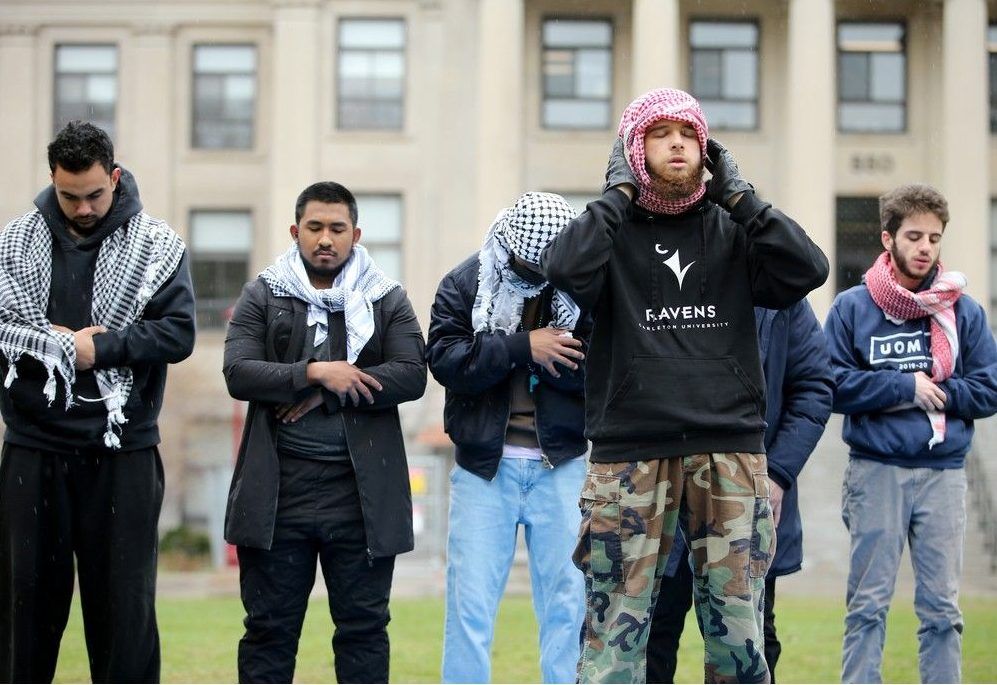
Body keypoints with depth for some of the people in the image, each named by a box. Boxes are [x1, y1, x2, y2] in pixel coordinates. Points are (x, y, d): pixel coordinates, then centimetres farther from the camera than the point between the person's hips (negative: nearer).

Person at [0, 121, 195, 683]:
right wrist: (62, 345, -14)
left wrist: (97, 348, -13)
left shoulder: (158, 245, 1)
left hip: (122, 451, -2)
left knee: (124, 598, 3)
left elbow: (178, 334, -8)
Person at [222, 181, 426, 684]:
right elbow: (239, 373, -5)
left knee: (363, 624, 6)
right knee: (269, 624, 5)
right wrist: (315, 373, -16)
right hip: (279, 488, 0)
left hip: (360, 491, 0)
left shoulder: (387, 300, 8)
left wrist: (328, 392, -13)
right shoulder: (263, 296, 8)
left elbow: (411, 375, -6)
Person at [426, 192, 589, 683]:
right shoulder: (464, 285, 1)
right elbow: (445, 361, -12)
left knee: (567, 600, 4)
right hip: (483, 466, 0)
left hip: (560, 467, 0)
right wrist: (522, 347, -20)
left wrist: (548, 355, -20)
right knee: (470, 601, 2)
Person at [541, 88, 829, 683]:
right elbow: (566, 269, -15)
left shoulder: (734, 230, 12)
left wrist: (738, 194, -2)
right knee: (616, 630, -3)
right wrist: (619, 192, -6)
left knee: (738, 628, 3)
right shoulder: (612, 228, 7)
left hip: (731, 454, 2)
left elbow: (807, 270, -5)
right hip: (629, 454, -2)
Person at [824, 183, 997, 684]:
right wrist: (907, 386, -10)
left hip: (944, 473, 2)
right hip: (875, 471, -1)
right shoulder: (851, 308, 2)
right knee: (868, 604, 1)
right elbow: (833, 386, -5)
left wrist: (932, 393, -9)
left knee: (941, 607, 5)